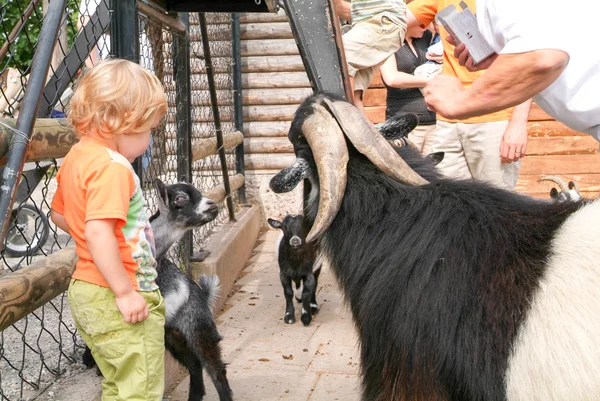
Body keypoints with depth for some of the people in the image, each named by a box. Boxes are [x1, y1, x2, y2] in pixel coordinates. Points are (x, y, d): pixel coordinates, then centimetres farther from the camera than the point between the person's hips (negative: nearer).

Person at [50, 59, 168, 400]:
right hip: (119, 300, -10)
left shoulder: (76, 157, 8)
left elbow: (60, 215, 21)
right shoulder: (112, 166, -21)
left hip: (86, 291, 10)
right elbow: (98, 232, -30)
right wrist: (125, 292, -26)